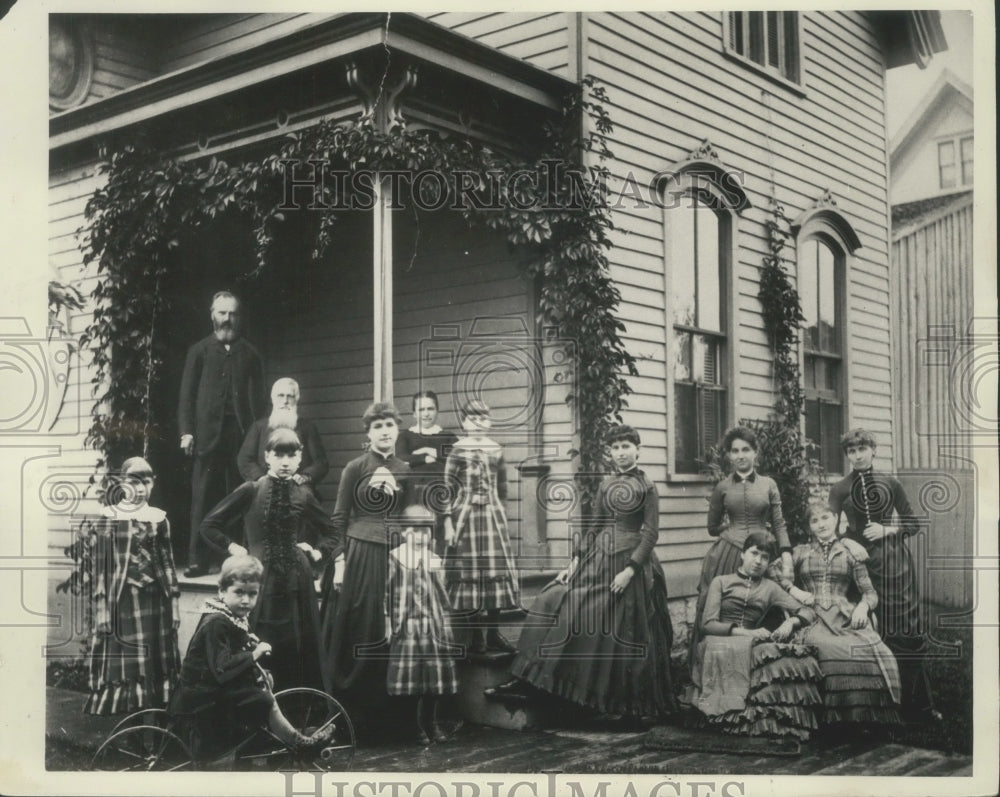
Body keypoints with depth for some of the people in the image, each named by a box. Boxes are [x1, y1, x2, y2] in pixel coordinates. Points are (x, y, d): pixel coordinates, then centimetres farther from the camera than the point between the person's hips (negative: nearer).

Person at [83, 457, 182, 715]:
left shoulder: (158, 519, 6)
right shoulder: (106, 520, -2)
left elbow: (168, 564, 9)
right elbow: (98, 569, -3)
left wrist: (174, 603, 6)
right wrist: (101, 609, -7)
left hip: (154, 604, 3)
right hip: (120, 603, -3)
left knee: (156, 669, 5)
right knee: (120, 671, -1)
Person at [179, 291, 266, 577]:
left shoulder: (249, 354, 13)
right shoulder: (199, 351, 12)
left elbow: (257, 397, 9)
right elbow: (187, 394, 8)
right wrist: (186, 431, -2)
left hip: (241, 434, 1)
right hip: (208, 432, 0)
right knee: (202, 498, -3)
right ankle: (197, 559, 0)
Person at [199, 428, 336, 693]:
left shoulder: (303, 496, 7)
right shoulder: (251, 491, 1)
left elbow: (332, 535, 20)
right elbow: (209, 525, 8)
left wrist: (318, 552, 4)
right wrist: (233, 548, 0)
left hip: (296, 582, 2)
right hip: (260, 580, -2)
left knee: (299, 651, 2)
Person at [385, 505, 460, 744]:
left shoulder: (434, 560, 8)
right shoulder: (394, 559, -3)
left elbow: (442, 596, 14)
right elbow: (386, 592, -1)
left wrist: (445, 624, 12)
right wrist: (388, 623, -5)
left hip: (432, 625, 3)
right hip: (406, 624, -3)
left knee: (435, 675, 4)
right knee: (410, 678, -3)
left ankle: (431, 722, 18)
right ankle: (416, 724, 9)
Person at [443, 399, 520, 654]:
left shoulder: (496, 450, 7)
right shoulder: (457, 450, -3)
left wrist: (496, 508, 13)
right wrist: (448, 521, -10)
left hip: (493, 516, 3)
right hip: (465, 516, -3)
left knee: (496, 571, 1)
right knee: (469, 572, 0)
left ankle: (494, 632, 7)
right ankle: (477, 634, 5)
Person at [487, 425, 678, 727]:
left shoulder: (646, 487, -5)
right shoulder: (606, 484, 11)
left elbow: (651, 533, -9)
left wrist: (630, 570, -17)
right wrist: (575, 562, 6)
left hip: (631, 560, -5)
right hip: (598, 557, 5)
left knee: (627, 635, 0)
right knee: (557, 603, -5)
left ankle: (632, 709, 14)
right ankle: (524, 680, -1)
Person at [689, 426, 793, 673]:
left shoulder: (768, 484, 6)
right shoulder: (722, 488, 6)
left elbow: (779, 524, 5)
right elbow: (713, 528, 15)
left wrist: (787, 557, -4)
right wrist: (735, 528, 6)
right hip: (728, 553, 0)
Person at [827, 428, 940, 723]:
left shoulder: (890, 484, 7)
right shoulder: (840, 489, 5)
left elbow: (913, 524, 8)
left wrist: (886, 529, -7)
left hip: (894, 561, 1)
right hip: (860, 562, -1)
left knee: (906, 632, -1)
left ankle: (917, 704, 9)